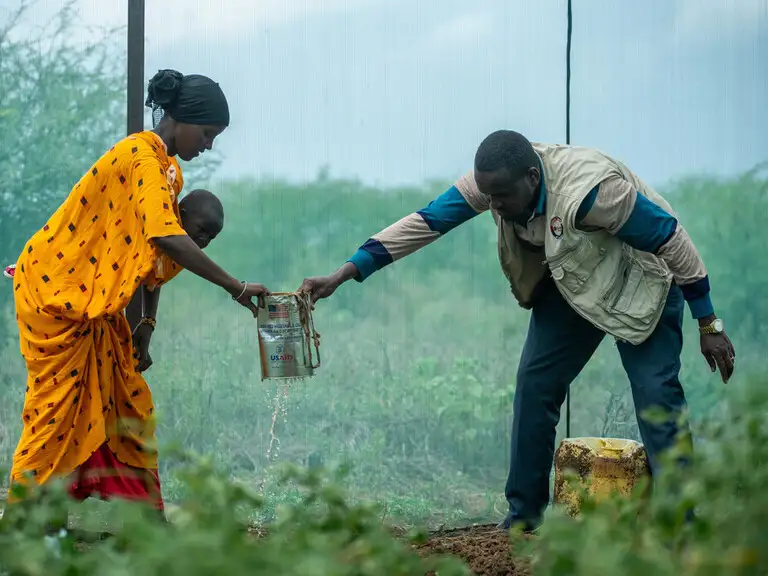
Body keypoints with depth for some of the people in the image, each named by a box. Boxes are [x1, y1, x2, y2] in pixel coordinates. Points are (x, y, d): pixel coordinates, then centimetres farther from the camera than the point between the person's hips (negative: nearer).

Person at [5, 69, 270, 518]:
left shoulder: (165, 167, 10)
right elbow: (168, 239, -34)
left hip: (93, 300, 10)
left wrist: (145, 326, 6)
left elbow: (154, 253, 11)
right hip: (56, 290, -10)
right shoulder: (144, 158, -21)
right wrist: (237, 288, -34)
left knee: (124, 402, 8)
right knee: (59, 403, -8)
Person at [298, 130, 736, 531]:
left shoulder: (589, 190, -38)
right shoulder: (493, 180, -20)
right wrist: (343, 275, -22)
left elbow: (673, 240, -27)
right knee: (536, 383, 0)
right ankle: (523, 518, 10)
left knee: (655, 391, -18)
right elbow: (424, 223, -16)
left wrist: (709, 325, -20)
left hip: (639, 281, -6)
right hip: (570, 280, 6)